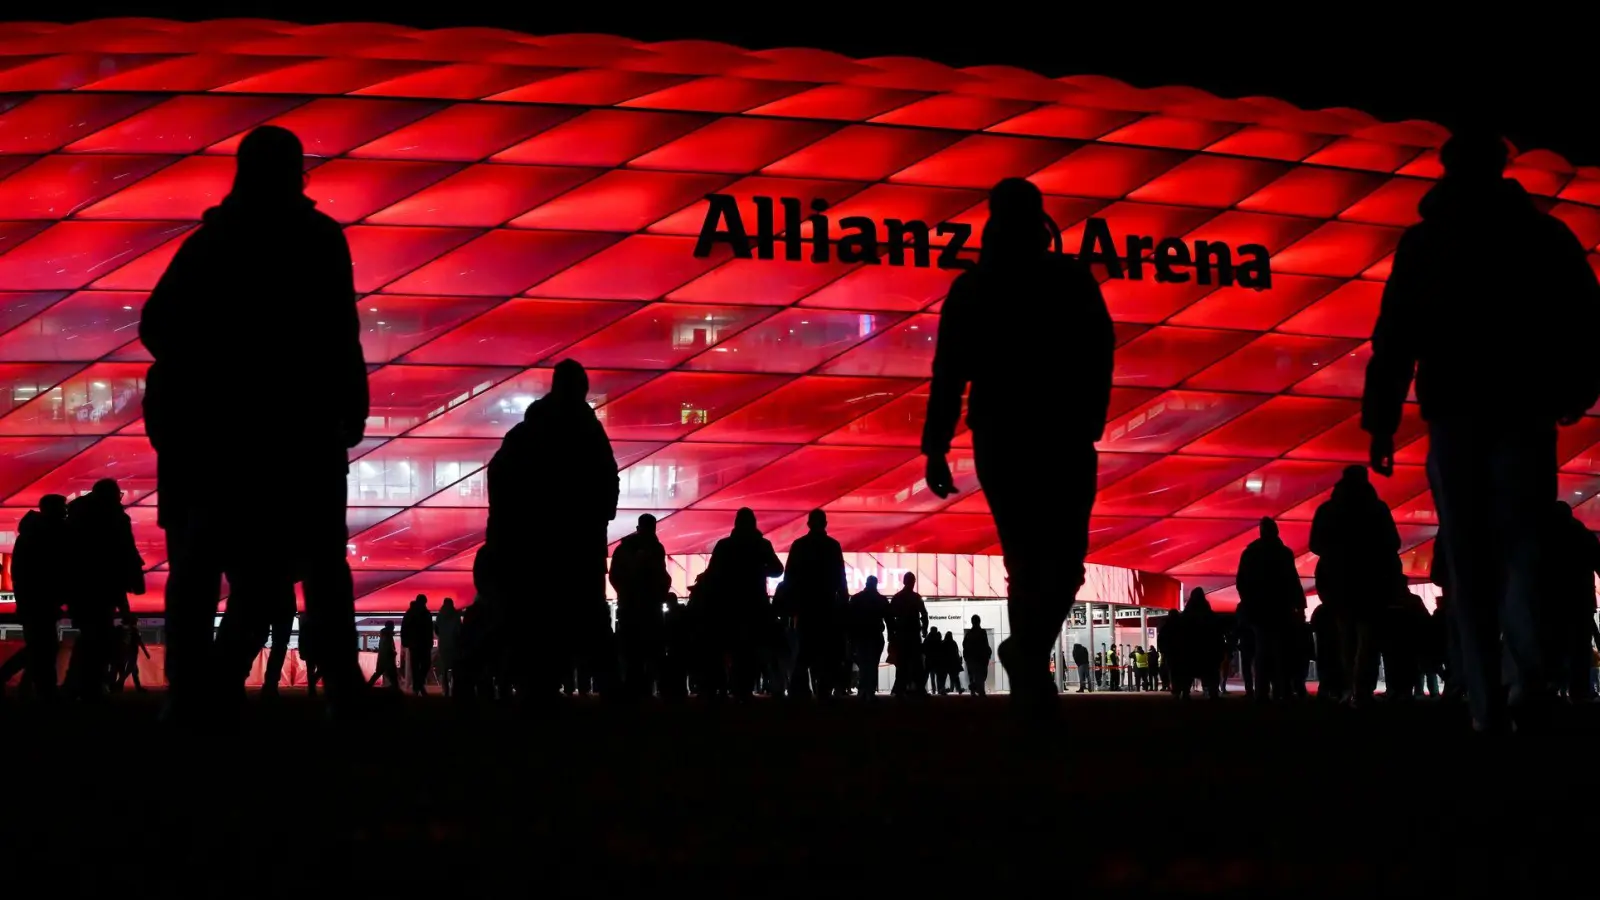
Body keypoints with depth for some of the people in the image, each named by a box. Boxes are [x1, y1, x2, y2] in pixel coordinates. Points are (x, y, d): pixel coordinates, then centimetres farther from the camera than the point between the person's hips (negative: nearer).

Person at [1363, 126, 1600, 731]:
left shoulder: (1423, 243, 6)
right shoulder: (1546, 236, 7)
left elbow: (1394, 339, 0)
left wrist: (1382, 421, 0)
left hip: (1455, 409, 0)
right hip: (1526, 409, 0)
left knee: (1468, 556, 1)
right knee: (1518, 538, 4)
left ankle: (1486, 702, -6)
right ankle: (1529, 671, -18)